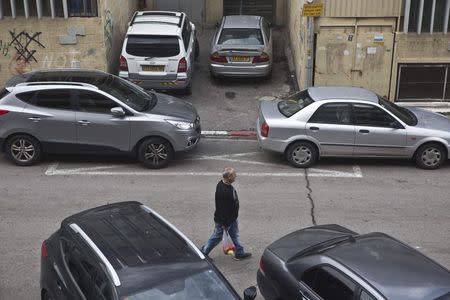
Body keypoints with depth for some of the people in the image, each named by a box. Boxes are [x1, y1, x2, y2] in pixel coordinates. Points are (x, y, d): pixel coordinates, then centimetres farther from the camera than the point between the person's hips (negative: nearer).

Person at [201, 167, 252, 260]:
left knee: (235, 235, 21)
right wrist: (224, 223, -22)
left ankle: (239, 253, 37)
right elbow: (222, 208, -30)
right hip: (224, 219, -9)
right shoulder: (223, 190, -36)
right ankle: (203, 252, 28)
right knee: (217, 236, 10)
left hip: (232, 217, 9)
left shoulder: (226, 185, -4)